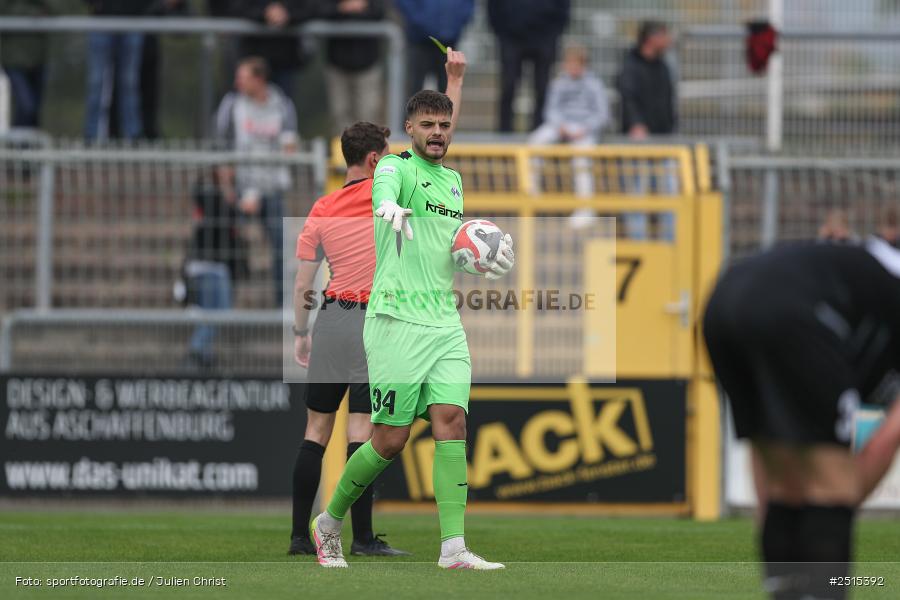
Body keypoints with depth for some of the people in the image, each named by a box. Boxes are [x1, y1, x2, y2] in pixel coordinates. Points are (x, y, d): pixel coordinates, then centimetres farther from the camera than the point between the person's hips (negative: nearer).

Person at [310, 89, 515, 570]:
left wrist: (487, 256, 13)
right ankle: (328, 523, 18)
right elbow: (385, 183, -31)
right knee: (390, 439, -5)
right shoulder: (398, 167, -5)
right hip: (396, 319, -6)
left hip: (445, 323, 6)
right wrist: (389, 205, -55)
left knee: (451, 422, -10)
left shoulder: (454, 179, 18)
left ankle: (453, 548, -14)